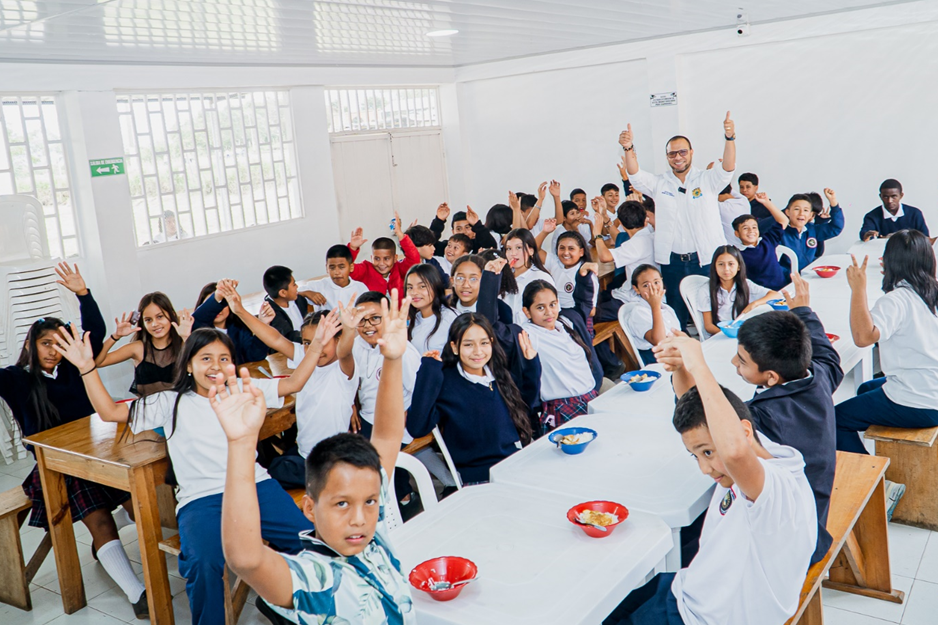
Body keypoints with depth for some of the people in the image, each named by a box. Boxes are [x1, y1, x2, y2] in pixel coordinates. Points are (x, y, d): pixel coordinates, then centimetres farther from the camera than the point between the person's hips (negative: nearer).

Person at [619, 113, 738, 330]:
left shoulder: (707, 179, 2)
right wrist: (629, 148, -26)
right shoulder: (659, 184, 6)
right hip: (673, 263, 2)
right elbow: (635, 176, -7)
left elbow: (728, 168, -14)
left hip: (707, 259, -1)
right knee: (676, 316, 11)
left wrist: (729, 138, -32)